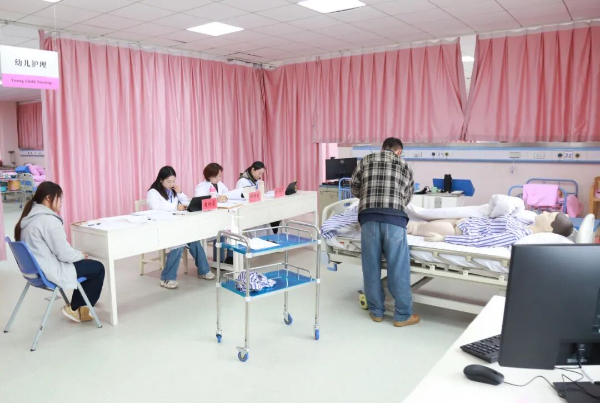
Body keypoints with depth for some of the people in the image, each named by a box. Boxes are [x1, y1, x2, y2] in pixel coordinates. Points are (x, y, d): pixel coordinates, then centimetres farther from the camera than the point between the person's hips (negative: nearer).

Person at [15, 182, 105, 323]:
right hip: (50, 273, -10)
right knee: (98, 268, 4)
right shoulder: (49, 220, -24)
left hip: (35, 269, 10)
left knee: (84, 263, 22)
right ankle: (74, 308, 14)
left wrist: (77, 254, 10)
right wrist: (81, 255, -1)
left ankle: (78, 305, 24)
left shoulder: (29, 217, 7)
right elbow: (64, 254, -22)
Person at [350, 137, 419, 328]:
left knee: (371, 266, 10)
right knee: (398, 268, 5)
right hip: (394, 218, -1)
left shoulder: (366, 160, 19)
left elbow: (354, 187, 21)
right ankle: (402, 315, 15)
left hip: (369, 217, 1)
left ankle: (376, 311, 21)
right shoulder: (403, 164, 19)